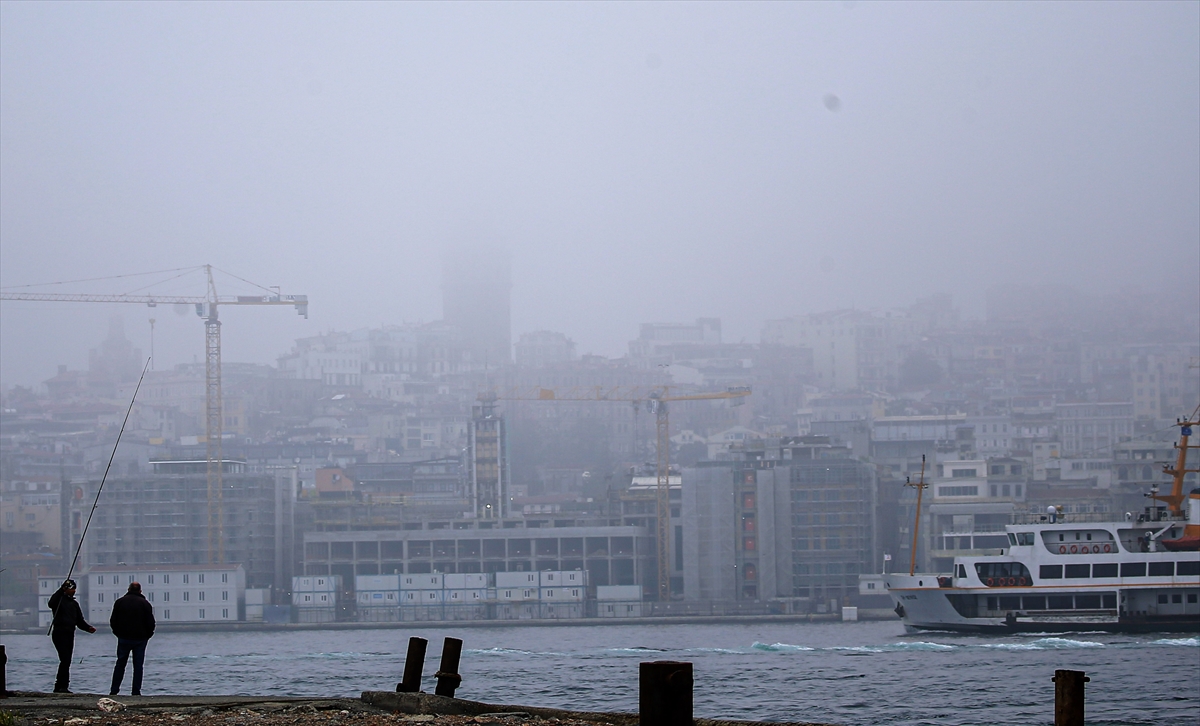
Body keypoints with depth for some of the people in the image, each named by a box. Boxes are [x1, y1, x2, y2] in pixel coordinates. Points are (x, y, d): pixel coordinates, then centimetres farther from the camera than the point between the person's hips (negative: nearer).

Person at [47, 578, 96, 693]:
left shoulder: (74, 604, 20)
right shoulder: (59, 600, -2)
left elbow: (80, 621, 18)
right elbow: (51, 603, -27)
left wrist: (88, 628, 0)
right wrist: (62, 590, -28)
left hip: (69, 634, 8)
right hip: (59, 633, -8)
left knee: (67, 661, 7)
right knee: (65, 659, -17)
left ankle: (59, 687, 12)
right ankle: (63, 686, -19)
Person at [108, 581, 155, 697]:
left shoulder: (120, 602, 1)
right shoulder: (145, 604, -4)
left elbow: (113, 622, 2)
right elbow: (150, 623, -5)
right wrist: (147, 635, 10)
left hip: (124, 639, 1)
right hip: (140, 639, -1)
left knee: (120, 664, 9)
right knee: (138, 666, 3)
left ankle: (114, 691, 6)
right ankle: (136, 692, 0)